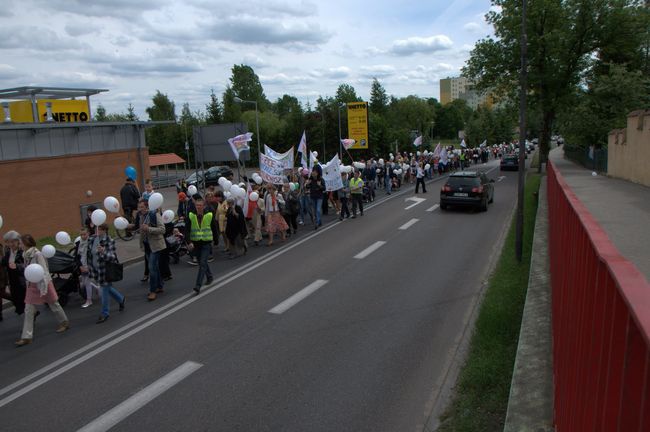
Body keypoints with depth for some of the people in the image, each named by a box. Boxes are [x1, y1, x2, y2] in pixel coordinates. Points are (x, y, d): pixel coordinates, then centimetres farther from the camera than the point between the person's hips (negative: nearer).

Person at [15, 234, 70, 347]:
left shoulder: (37, 254, -19)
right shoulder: (26, 255, 2)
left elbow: (43, 271, -20)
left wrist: (43, 288, -22)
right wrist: (28, 284, 12)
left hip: (42, 283, -7)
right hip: (32, 285, 7)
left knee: (54, 305, 11)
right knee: (28, 311, 4)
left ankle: (65, 322, 31)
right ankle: (26, 337, 8)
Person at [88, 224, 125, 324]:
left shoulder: (109, 241, -16)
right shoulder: (91, 239, 2)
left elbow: (113, 256, -22)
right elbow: (89, 254, 14)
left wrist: (103, 252, -40)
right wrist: (90, 267, 14)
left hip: (106, 270, -7)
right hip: (96, 270, 7)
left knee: (105, 290, 1)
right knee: (106, 287, 20)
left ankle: (105, 313, 16)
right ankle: (121, 299, 44)